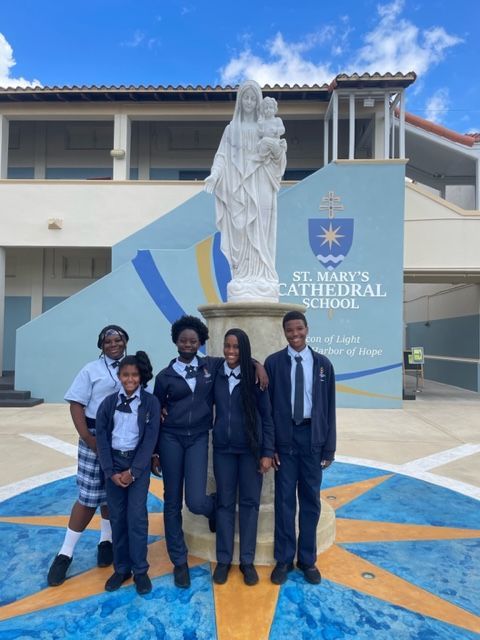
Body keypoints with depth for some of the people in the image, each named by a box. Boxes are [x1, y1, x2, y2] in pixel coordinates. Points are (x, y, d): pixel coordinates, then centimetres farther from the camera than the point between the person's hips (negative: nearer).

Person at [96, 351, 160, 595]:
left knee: (136, 516, -3)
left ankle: (140, 570, 12)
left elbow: (150, 439, -8)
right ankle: (121, 568, 22)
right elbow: (101, 437, 0)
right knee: (117, 517, 8)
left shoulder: (150, 402, -7)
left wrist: (133, 471, -11)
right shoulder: (109, 403, 0)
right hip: (113, 462, 2)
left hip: (138, 463, -2)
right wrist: (110, 471, -7)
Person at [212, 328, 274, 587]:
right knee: (225, 503, 11)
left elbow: (266, 417, -4)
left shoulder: (255, 377, -8)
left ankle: (247, 561, 24)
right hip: (223, 449, 1)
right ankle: (223, 559, 25)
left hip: (251, 449, -1)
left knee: (249, 503, 9)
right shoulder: (214, 375, -3)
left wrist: (267, 452, -6)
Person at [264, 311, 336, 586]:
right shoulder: (274, 363, -3)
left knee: (311, 499, 12)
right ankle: (284, 559, 25)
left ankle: (308, 559, 29)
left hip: (312, 436, 1)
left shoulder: (323, 363, 1)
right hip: (284, 437, -1)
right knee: (285, 499, 8)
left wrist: (329, 447, 1)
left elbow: (329, 407, 3)